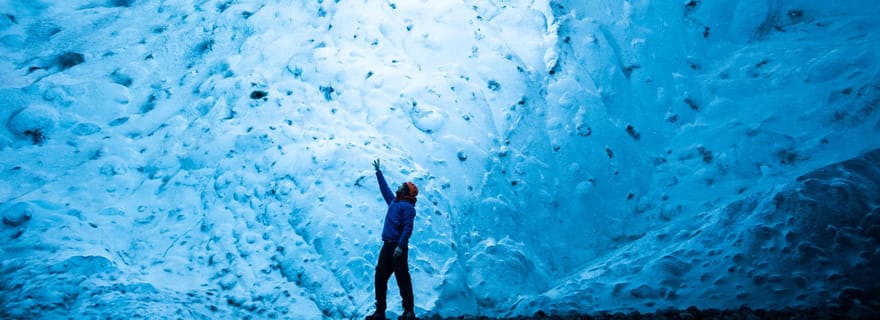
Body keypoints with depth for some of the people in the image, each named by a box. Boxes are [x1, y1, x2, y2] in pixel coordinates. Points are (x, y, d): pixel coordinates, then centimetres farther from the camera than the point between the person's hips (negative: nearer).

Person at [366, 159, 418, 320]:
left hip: (398, 248, -9)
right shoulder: (394, 202, 19)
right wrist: (378, 172, 40)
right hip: (387, 246, 9)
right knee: (380, 277, 7)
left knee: (403, 278, -6)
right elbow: (384, 188, 34)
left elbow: (408, 228, -17)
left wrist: (400, 246, -25)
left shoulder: (407, 207, -7)